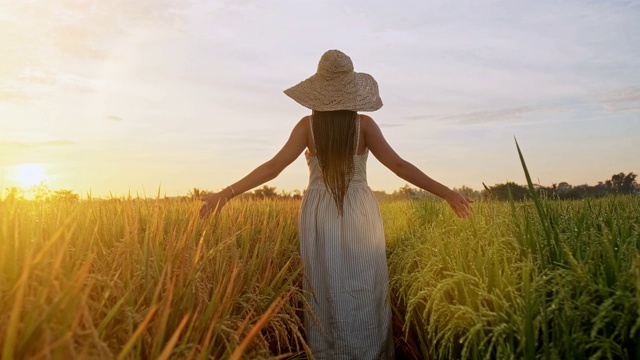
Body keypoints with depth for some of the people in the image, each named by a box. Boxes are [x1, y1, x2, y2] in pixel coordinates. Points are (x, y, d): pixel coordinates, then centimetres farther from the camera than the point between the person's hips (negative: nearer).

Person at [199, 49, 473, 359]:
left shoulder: (308, 125, -3)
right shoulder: (364, 124, -4)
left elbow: (274, 166, -9)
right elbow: (398, 165, -10)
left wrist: (227, 192, -5)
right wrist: (445, 192, -5)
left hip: (321, 218, 1)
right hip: (359, 216, 0)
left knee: (326, 295, 9)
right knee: (364, 295, 9)